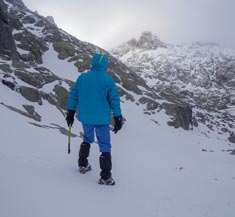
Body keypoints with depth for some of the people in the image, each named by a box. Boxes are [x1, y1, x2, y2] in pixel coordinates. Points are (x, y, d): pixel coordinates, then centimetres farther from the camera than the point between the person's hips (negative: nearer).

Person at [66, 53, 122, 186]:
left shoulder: (82, 77, 0)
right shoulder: (108, 80, -10)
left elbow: (73, 95, 3)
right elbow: (114, 100, -9)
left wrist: (71, 113, 12)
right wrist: (118, 119, -1)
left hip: (85, 118, 4)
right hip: (102, 119, -3)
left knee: (87, 139, 28)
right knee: (105, 146, 5)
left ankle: (83, 165, 34)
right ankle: (105, 177, 4)